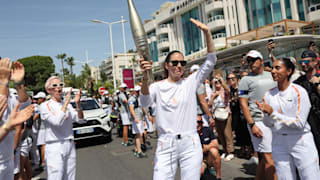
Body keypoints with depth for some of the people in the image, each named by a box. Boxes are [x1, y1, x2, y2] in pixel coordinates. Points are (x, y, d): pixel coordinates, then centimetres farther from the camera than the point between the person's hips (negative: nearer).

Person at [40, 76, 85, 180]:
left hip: (70, 146, 5)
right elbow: (57, 122, -19)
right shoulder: (45, 105, -3)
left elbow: (80, 120, 1)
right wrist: (66, 103, -14)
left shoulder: (67, 105, 13)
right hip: (54, 148, -5)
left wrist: (77, 103, -13)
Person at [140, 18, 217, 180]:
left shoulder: (191, 82, 6)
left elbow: (211, 61, -1)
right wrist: (145, 79, -34)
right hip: (165, 145, -1)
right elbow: (145, 103, -16)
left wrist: (207, 33, -11)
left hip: (191, 144, 1)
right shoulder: (157, 86, 3)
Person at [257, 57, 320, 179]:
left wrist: (273, 113, -21)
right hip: (279, 143, 4)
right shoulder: (269, 94, 2)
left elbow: (300, 123, -16)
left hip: (301, 143, -3)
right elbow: (268, 124, 4)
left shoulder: (299, 92, -10)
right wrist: (267, 114, -18)